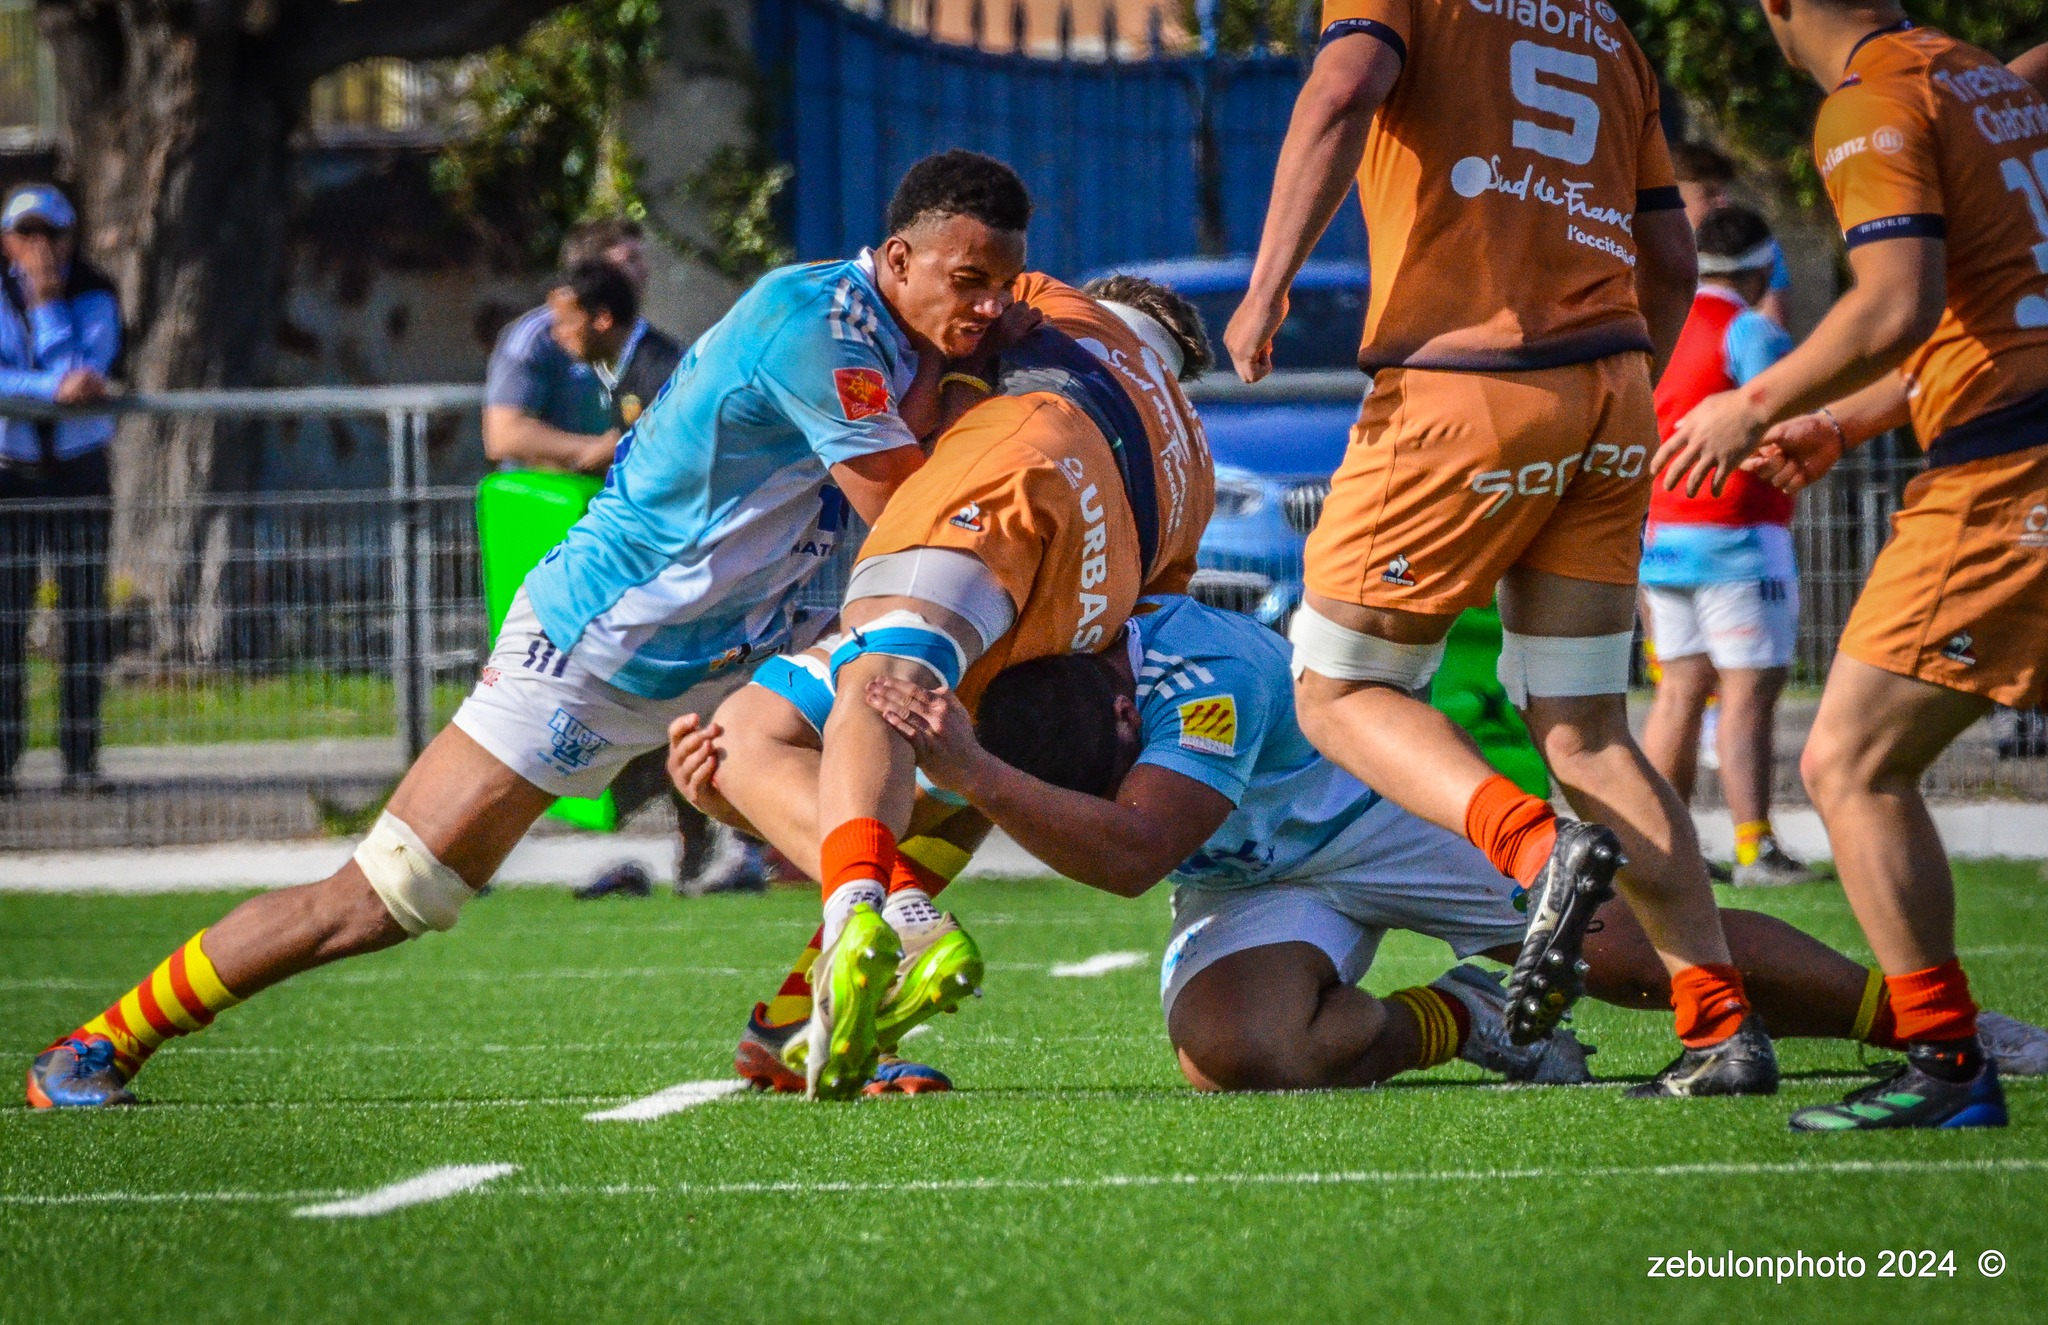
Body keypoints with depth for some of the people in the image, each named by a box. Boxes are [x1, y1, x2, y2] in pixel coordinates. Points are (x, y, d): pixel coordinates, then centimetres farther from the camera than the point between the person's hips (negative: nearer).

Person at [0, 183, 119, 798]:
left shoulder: (95, 299, -2)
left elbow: (83, 375, -16)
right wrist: (56, 389, -27)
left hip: (80, 468, 0)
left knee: (85, 617, -3)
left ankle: (81, 758, 0)